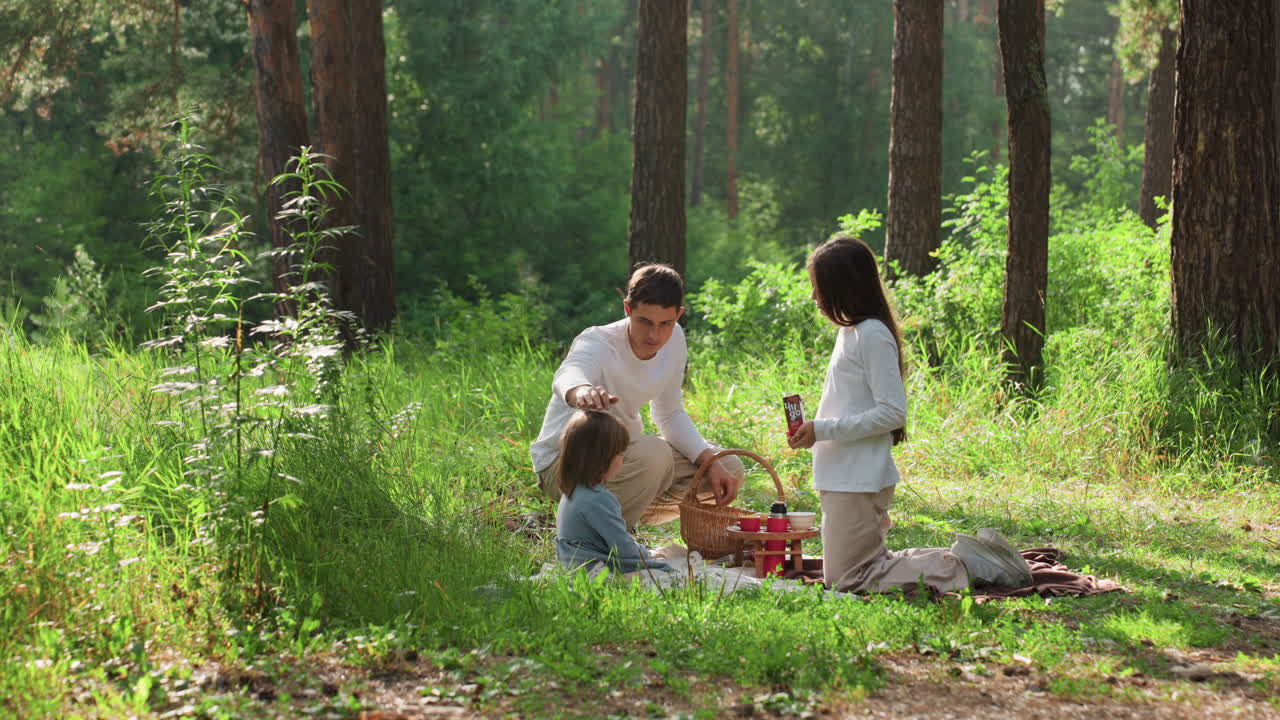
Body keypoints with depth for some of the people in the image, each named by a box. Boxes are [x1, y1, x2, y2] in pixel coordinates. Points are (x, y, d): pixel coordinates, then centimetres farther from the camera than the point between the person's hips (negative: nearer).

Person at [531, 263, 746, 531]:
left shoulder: (674, 340, -5)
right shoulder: (597, 343, -26)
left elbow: (671, 414, 6)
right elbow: (567, 377, -50)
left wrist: (709, 461, -9)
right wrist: (582, 391, -75)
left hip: (622, 451, 8)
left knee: (730, 471, 0)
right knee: (653, 453, -36)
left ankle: (623, 518, 8)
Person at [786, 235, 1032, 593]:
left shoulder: (871, 335, -16)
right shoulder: (850, 331, 15)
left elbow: (892, 413, -20)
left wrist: (824, 430, -20)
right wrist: (813, 429, 11)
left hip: (858, 482, -10)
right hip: (844, 479, 10)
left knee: (846, 581, -7)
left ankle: (964, 565, -5)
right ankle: (970, 556, 15)